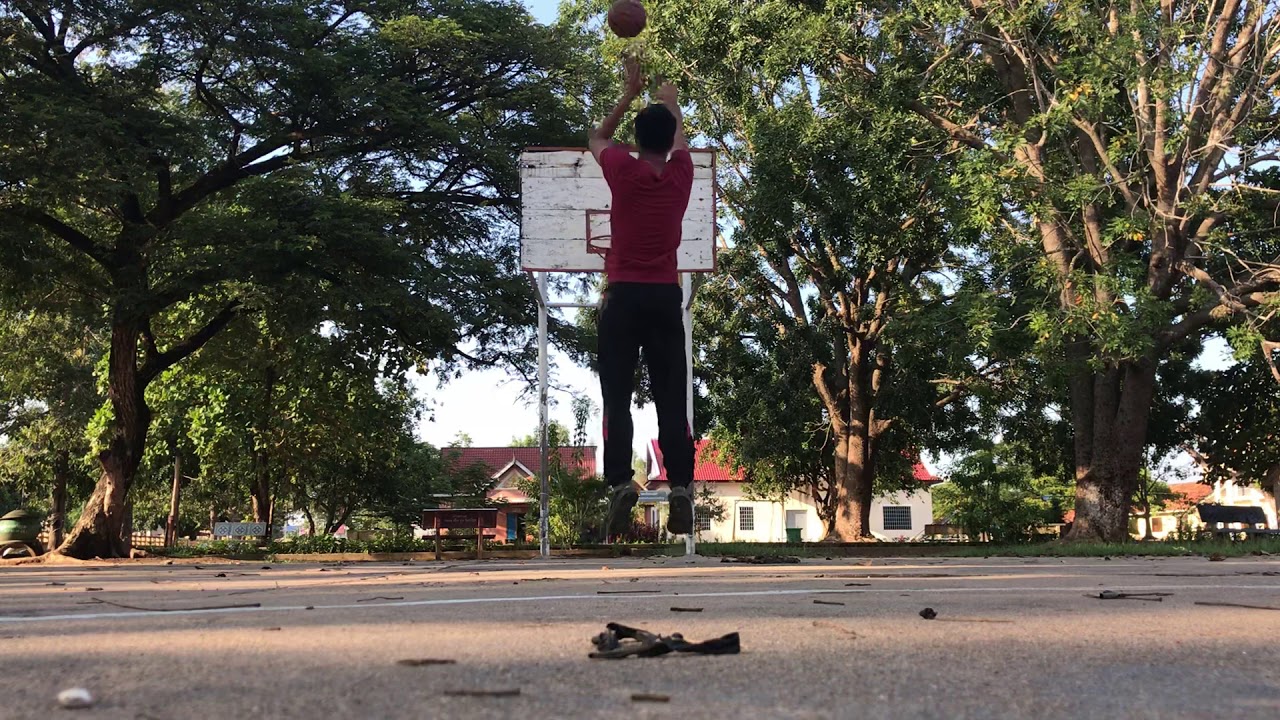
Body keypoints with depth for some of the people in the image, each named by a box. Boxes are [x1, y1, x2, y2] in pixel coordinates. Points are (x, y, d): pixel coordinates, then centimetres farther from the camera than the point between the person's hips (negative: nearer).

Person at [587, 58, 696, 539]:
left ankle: (620, 482, -16)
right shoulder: (681, 173, 4)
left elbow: (597, 139, 20)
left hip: (624, 295, -2)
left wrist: (630, 95, 26)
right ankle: (681, 486, -7)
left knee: (617, 396, -3)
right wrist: (670, 103, 47)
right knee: (671, 398, 1)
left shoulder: (624, 171, -3)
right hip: (666, 296, 2)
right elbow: (679, 138, 28)